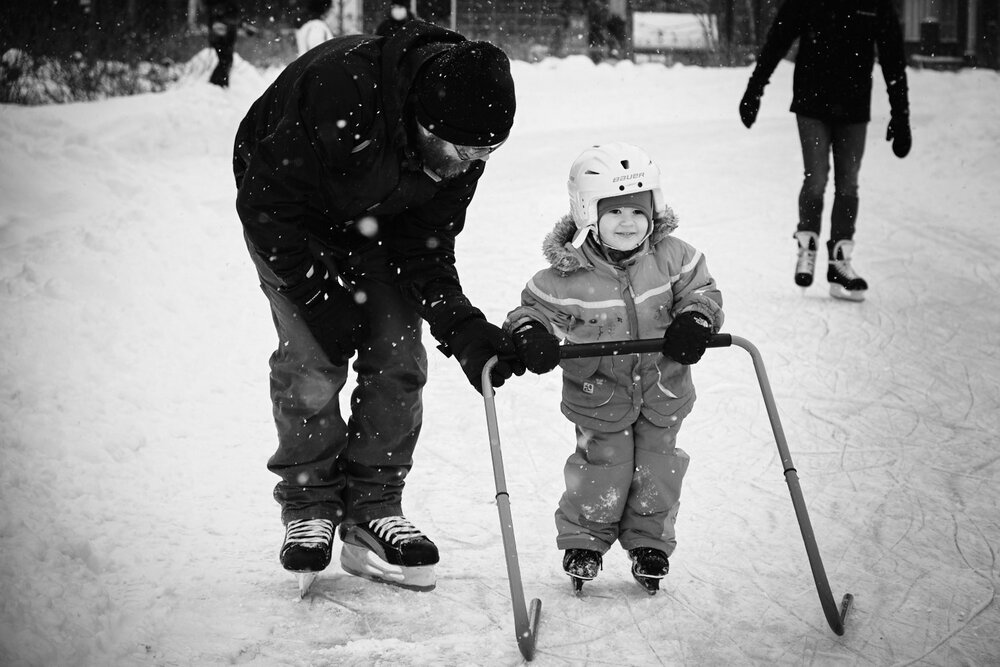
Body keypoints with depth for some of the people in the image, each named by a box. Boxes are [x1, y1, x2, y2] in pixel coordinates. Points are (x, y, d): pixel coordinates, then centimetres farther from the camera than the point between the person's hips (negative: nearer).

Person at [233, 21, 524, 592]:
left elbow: (425, 246, -13)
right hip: (287, 218, -4)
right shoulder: (341, 90, -41)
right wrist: (325, 299, -28)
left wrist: (465, 329, -28)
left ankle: (374, 506, 5)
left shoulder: (463, 143, -23)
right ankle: (309, 504, 5)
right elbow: (266, 203, -30)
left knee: (399, 357, -6)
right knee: (311, 359, -14)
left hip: (377, 223, 4)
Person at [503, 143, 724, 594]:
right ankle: (583, 541, 23)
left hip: (662, 389, 3)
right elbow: (535, 308, -6)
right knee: (604, 468, -1)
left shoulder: (671, 257, -11)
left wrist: (694, 320, -20)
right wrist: (529, 334, -26)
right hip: (599, 395, -2)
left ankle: (649, 541, 31)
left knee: (657, 469, 10)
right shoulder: (567, 273, -17)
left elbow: (701, 290, -1)